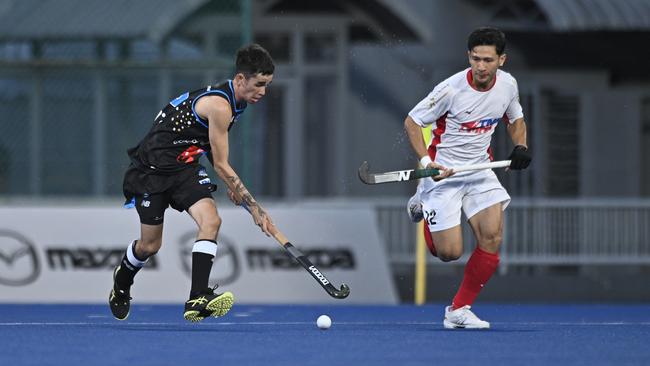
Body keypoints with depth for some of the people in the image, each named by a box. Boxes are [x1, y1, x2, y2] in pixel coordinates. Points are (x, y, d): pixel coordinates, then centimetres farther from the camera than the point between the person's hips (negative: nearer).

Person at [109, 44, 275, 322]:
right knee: (150, 245, 3)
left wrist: (231, 185, 14)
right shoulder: (220, 105, -26)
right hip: (152, 167, -8)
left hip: (184, 165, 8)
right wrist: (255, 208, -19)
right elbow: (221, 166, -21)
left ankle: (197, 299, -26)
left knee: (210, 221, -18)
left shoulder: (234, 101, 4)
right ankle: (121, 282, 37)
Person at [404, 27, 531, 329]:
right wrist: (426, 161, -23)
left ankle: (458, 310, 0)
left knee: (492, 237, -15)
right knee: (449, 253, -6)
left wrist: (520, 147, -3)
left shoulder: (508, 84, -4)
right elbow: (412, 122, -10)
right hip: (443, 173, -4)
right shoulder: (450, 89, -20)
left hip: (480, 169, 4)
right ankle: (423, 202, 28)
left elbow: (515, 119, 17)